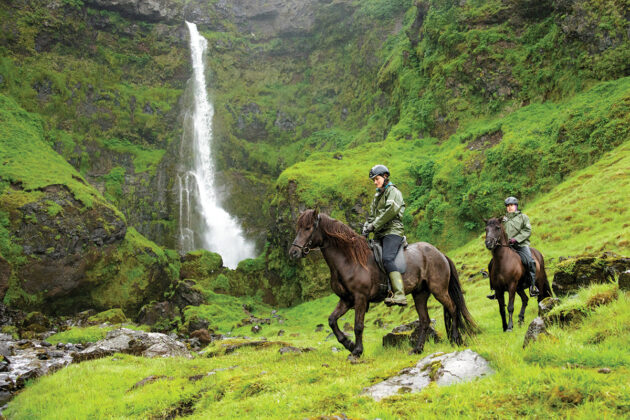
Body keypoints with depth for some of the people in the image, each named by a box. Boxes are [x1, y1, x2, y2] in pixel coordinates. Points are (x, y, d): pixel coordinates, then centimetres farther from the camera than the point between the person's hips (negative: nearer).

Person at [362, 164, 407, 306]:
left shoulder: (393, 191, -1)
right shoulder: (378, 195, 25)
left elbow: (391, 211, -16)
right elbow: (372, 215, 24)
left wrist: (374, 225, -15)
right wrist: (366, 227, 4)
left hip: (392, 231, -9)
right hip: (380, 234, 9)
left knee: (387, 259, -29)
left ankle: (399, 295, -38)